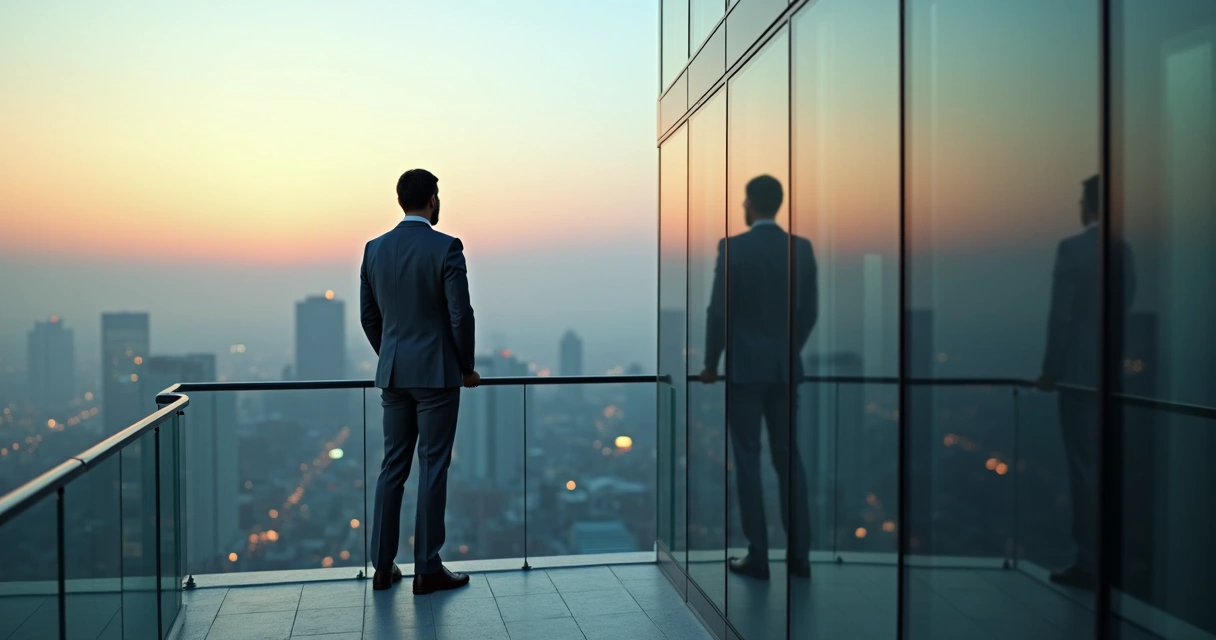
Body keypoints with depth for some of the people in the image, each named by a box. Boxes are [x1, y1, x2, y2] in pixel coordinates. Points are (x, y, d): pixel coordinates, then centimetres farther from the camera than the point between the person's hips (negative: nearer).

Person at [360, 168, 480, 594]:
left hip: (393, 374, 5)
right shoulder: (446, 248, -11)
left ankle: (383, 566, 17)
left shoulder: (374, 249, 5)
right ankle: (427, 570, 8)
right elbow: (460, 315, -12)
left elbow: (367, 315, 11)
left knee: (393, 466, 11)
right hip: (436, 373, -5)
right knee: (432, 468, 1)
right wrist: (467, 368, 1)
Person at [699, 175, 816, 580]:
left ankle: (758, 557, 6)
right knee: (789, 457, 11)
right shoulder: (802, 247, 3)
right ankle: (800, 554, 14)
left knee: (748, 459, 2)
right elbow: (810, 311, 7)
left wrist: (710, 363, 2)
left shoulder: (733, 247, -10)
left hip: (745, 366, -4)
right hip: (786, 366, 5)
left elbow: (719, 311, -10)